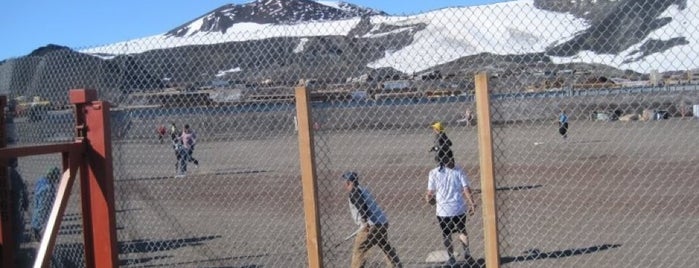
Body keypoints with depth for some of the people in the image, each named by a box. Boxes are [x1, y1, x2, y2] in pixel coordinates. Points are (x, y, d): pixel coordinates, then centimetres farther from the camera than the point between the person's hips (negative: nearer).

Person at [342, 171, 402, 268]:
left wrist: (365, 222, -20)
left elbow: (362, 206, -21)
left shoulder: (353, 192, -7)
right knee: (386, 248, 24)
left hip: (371, 226, -9)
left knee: (358, 249, -1)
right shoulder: (363, 189, 18)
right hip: (383, 222, 9)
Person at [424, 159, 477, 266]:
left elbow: (430, 192, -4)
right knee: (462, 231, 24)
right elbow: (466, 189, -11)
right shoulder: (459, 171, -6)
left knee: (446, 234, 18)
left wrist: (428, 198, 17)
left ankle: (451, 258, 21)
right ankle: (466, 252, 14)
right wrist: (472, 204, -6)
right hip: (459, 208, 1)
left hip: (442, 210, -1)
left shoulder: (433, 173, -7)